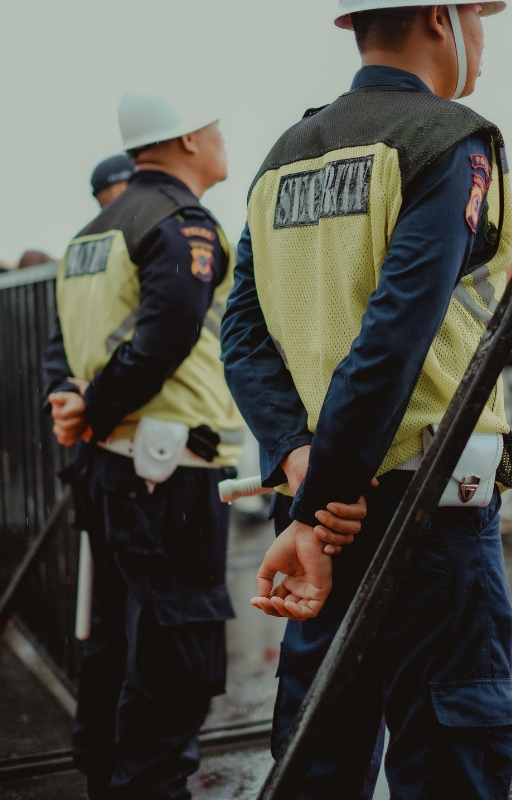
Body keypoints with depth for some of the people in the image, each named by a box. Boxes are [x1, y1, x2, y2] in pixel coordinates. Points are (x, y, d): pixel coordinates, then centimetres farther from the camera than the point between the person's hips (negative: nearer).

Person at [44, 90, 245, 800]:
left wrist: (70, 405, -2)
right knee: (179, 659, -2)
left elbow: (64, 342, 14)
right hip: (170, 472, -10)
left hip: (106, 467, 10)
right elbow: (160, 342, -22)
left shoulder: (92, 233, 18)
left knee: (116, 640, 19)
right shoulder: (185, 225, -10)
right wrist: (93, 413, -12)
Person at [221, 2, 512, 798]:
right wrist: (315, 509, -17)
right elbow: (396, 335, -18)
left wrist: (299, 462, -7)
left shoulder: (285, 157, 14)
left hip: (327, 501, 7)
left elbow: (243, 330, 3)